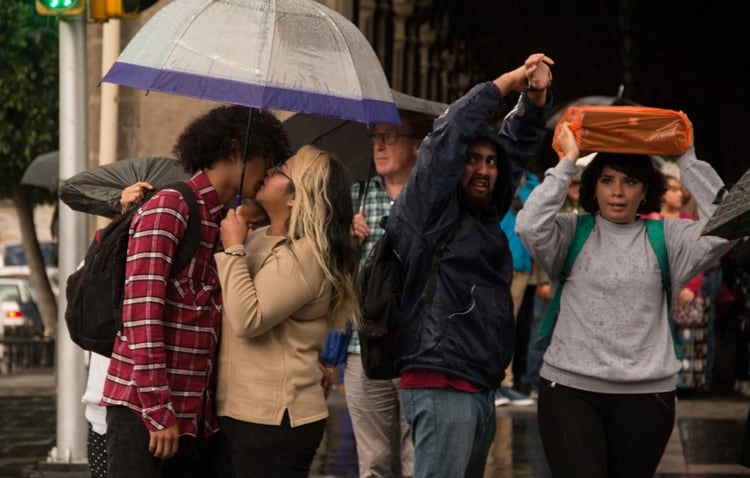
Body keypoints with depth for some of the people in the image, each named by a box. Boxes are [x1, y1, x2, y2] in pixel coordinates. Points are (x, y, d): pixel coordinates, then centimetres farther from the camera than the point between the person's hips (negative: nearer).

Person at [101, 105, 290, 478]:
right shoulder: (167, 208, -8)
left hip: (198, 415, 8)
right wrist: (158, 411, -18)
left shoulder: (225, 225, 17)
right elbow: (141, 312, -15)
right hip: (143, 407, -8)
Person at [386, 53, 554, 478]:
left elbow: (519, 145, 19)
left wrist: (535, 98, 2)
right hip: (441, 389, -9)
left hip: (482, 389, 9)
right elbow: (446, 137, -11)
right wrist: (505, 84, -6)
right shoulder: (429, 211, -3)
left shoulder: (486, 213, 16)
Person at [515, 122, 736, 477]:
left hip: (646, 394, 2)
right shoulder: (572, 234, 4)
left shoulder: (666, 238, 6)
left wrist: (687, 160, -4)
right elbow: (530, 226, -15)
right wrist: (566, 163, -9)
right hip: (570, 388, -2)